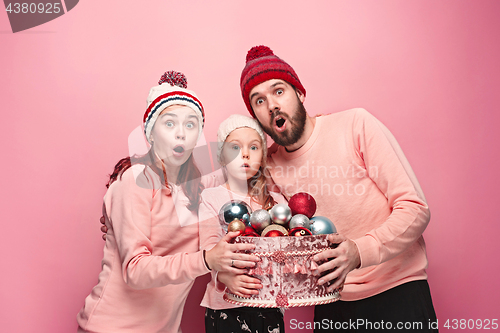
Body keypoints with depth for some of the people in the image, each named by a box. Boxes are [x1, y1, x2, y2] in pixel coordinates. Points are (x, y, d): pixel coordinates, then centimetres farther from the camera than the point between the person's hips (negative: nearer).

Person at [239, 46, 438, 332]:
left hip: (397, 291, -3)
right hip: (331, 301, 4)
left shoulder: (356, 125, -14)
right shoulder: (270, 165, -1)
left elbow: (416, 208, -15)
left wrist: (360, 250, -31)